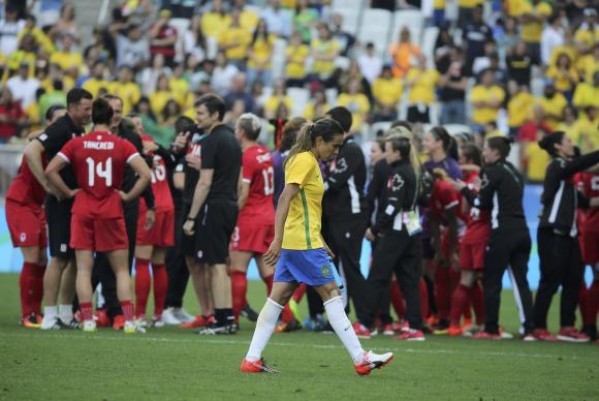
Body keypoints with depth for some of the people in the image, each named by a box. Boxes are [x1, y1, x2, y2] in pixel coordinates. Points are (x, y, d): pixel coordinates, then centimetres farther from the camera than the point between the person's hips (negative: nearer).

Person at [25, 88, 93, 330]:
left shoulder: (78, 131, 13)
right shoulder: (60, 129, -14)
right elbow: (31, 152, -26)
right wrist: (48, 185, -24)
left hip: (76, 204, 9)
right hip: (61, 203, -9)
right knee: (60, 259, -8)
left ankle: (66, 314, 18)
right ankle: (50, 316, -4)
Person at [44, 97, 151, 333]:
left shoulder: (77, 144, -1)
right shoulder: (122, 145, -3)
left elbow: (50, 170, -6)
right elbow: (145, 174, -12)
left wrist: (68, 192, 2)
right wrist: (129, 196, -1)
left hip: (83, 210, 0)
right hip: (112, 213, 0)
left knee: (84, 268, 4)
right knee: (121, 269, 7)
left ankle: (87, 320, -2)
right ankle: (129, 320, 0)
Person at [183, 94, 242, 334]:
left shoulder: (212, 141, -12)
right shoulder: (231, 139, 16)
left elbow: (205, 182, -17)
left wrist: (191, 217, -14)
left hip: (214, 206, -9)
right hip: (230, 205, 9)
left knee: (215, 265, -7)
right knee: (218, 265, 13)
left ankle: (223, 320, -9)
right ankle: (227, 318, 12)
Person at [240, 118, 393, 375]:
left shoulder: (307, 161, 17)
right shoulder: (306, 161, -12)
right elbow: (285, 198, -21)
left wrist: (320, 242, 26)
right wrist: (278, 239, -27)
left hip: (293, 244, 9)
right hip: (304, 242, -9)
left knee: (278, 297, 5)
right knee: (332, 294, -5)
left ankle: (252, 359, 2)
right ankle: (360, 359, -2)